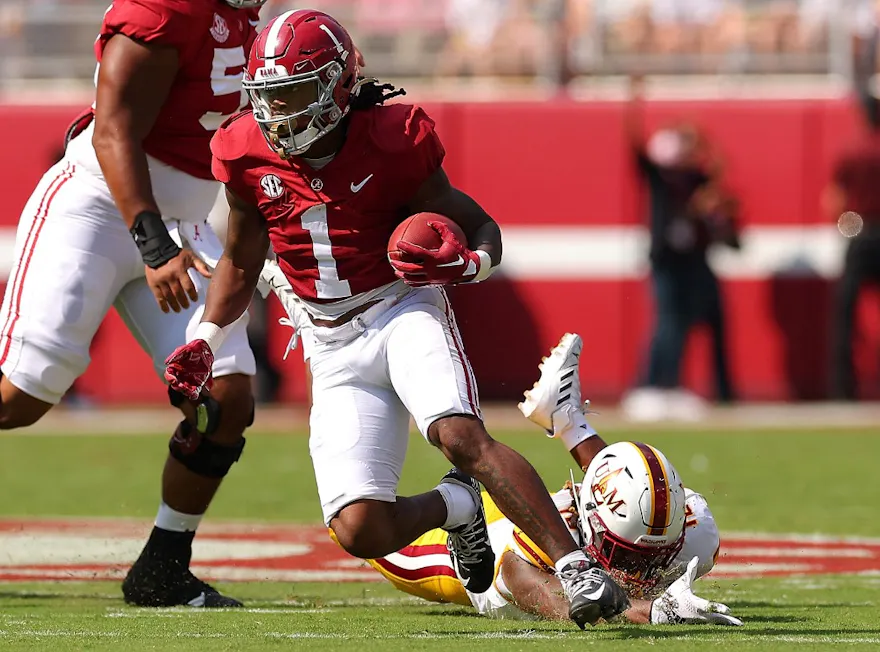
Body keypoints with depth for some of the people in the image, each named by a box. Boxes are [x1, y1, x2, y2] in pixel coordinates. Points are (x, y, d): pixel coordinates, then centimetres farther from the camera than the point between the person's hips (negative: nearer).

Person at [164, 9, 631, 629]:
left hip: (405, 310, -3)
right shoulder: (249, 155, -3)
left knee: (461, 436, -33)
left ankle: (576, 566, -33)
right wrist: (204, 343, 4)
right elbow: (241, 263, 15)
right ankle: (458, 505, 19)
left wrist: (469, 263, -25)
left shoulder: (389, 143, -13)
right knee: (360, 531, -12)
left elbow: (482, 226, -3)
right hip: (334, 347, 4)